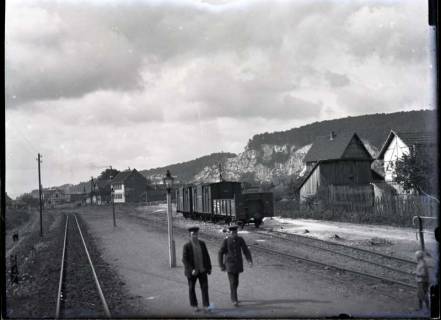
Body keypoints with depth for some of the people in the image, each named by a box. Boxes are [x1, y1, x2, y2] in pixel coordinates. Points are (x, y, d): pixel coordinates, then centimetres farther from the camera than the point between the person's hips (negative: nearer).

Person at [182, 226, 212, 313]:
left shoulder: (202, 243, -2)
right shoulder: (186, 246, -14)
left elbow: (206, 256, 5)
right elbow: (184, 260, -17)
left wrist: (209, 267, 3)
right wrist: (191, 270, -25)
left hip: (202, 270, 3)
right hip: (192, 271, -3)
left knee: (205, 287, -5)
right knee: (191, 288, 8)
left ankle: (206, 305, -2)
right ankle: (194, 305, 23)